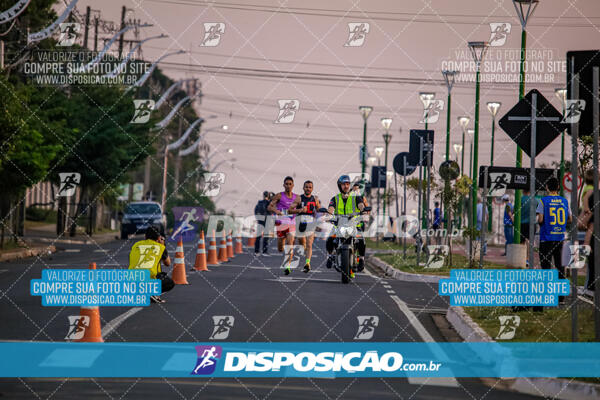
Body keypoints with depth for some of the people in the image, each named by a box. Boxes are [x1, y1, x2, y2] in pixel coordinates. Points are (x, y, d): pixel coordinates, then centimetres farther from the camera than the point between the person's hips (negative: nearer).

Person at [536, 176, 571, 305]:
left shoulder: (544, 201, -8)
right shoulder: (564, 201, 3)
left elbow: (540, 219, -14)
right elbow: (569, 219, 9)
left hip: (547, 238, -3)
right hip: (560, 238, 3)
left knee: (546, 266, 1)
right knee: (560, 266, 9)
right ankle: (561, 294, 11)